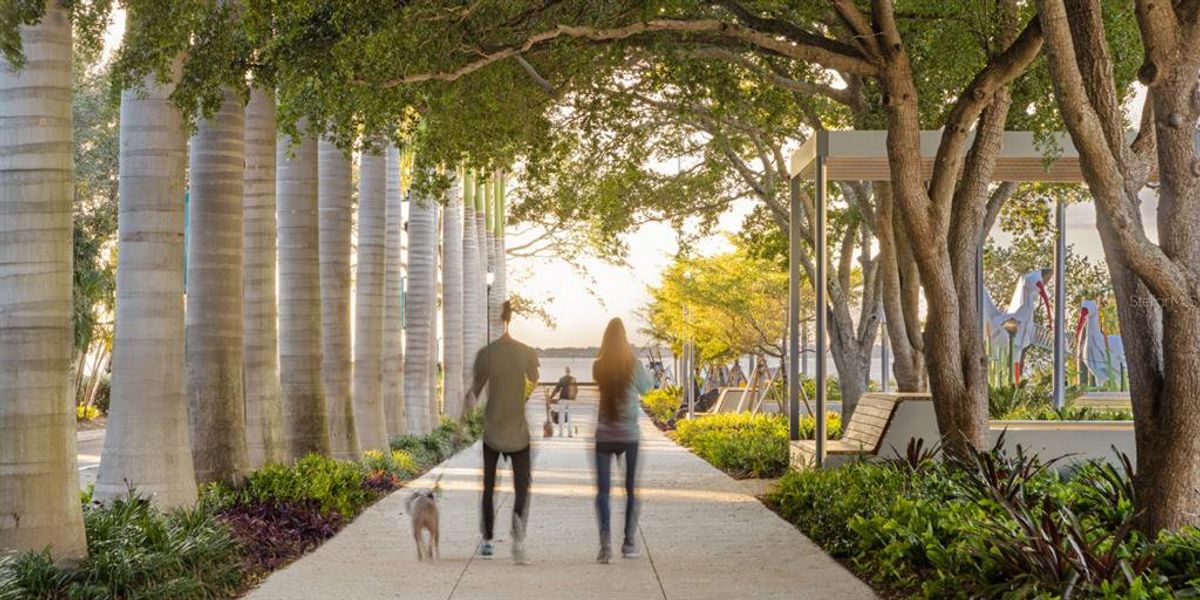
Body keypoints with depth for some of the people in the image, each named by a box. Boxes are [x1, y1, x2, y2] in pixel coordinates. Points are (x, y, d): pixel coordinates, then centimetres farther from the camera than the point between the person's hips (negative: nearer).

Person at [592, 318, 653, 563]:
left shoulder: (598, 366, -4)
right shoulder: (633, 365, -9)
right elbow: (647, 387, 8)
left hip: (604, 436, 1)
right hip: (630, 436, -1)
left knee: (603, 491, 3)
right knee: (632, 490, 13)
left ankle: (606, 544, -12)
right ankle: (629, 544, 14)